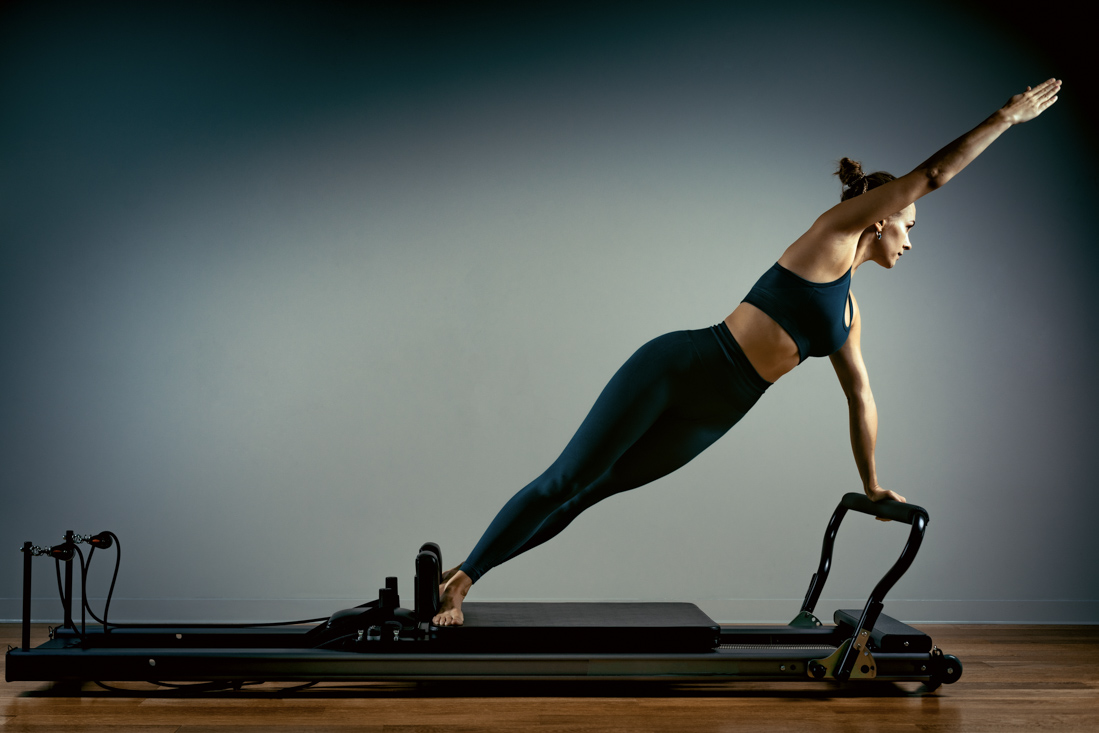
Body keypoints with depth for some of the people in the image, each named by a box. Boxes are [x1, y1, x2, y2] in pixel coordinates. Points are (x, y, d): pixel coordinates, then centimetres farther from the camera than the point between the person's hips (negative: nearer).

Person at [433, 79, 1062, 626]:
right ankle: (461, 579, 2)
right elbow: (930, 175, -3)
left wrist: (872, 486, 28)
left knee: (588, 490, 7)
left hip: (711, 417, 8)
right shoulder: (834, 235, -3)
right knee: (567, 481, -6)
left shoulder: (849, 312, 18)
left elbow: (861, 399, 25)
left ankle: (467, 572, 12)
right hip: (677, 367, -8)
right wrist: (1007, 116, 6)